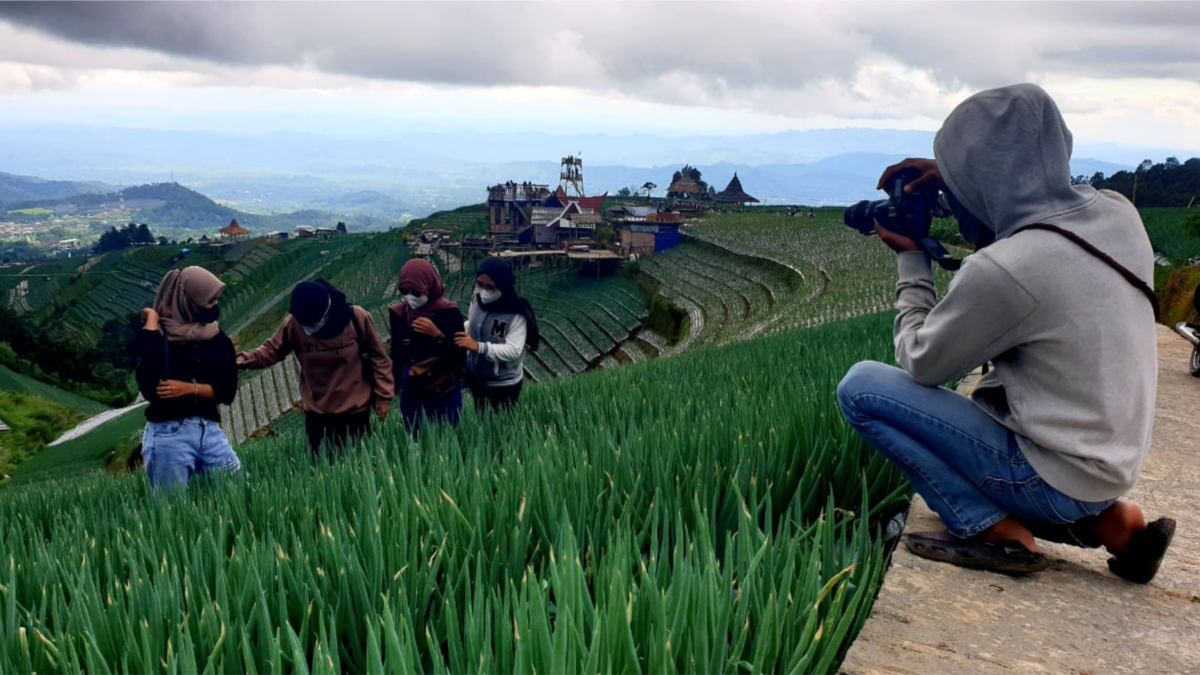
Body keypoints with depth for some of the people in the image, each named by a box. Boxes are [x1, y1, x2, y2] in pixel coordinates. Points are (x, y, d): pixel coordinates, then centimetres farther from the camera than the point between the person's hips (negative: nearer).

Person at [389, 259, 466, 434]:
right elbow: (397, 354, 8)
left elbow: (460, 356, -14)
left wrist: (437, 335, -25)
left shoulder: (449, 312, -13)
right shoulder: (399, 313, -1)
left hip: (445, 391, -3)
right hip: (411, 391, 3)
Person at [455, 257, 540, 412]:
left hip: (504, 385, -6)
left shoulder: (516, 313, -24)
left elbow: (514, 350, -31)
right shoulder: (477, 300, -5)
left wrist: (479, 347, -39)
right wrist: (457, 330, -5)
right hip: (477, 379, 6)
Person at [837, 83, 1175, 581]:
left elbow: (920, 364, -11)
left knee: (861, 386, -8)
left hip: (1058, 476, -8)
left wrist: (911, 261, 1)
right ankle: (1108, 521, 16)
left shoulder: (1001, 270, -27)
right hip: (1112, 461, 8)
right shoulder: (1116, 213, -4)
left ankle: (996, 531, -6)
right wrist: (954, 179, 8)